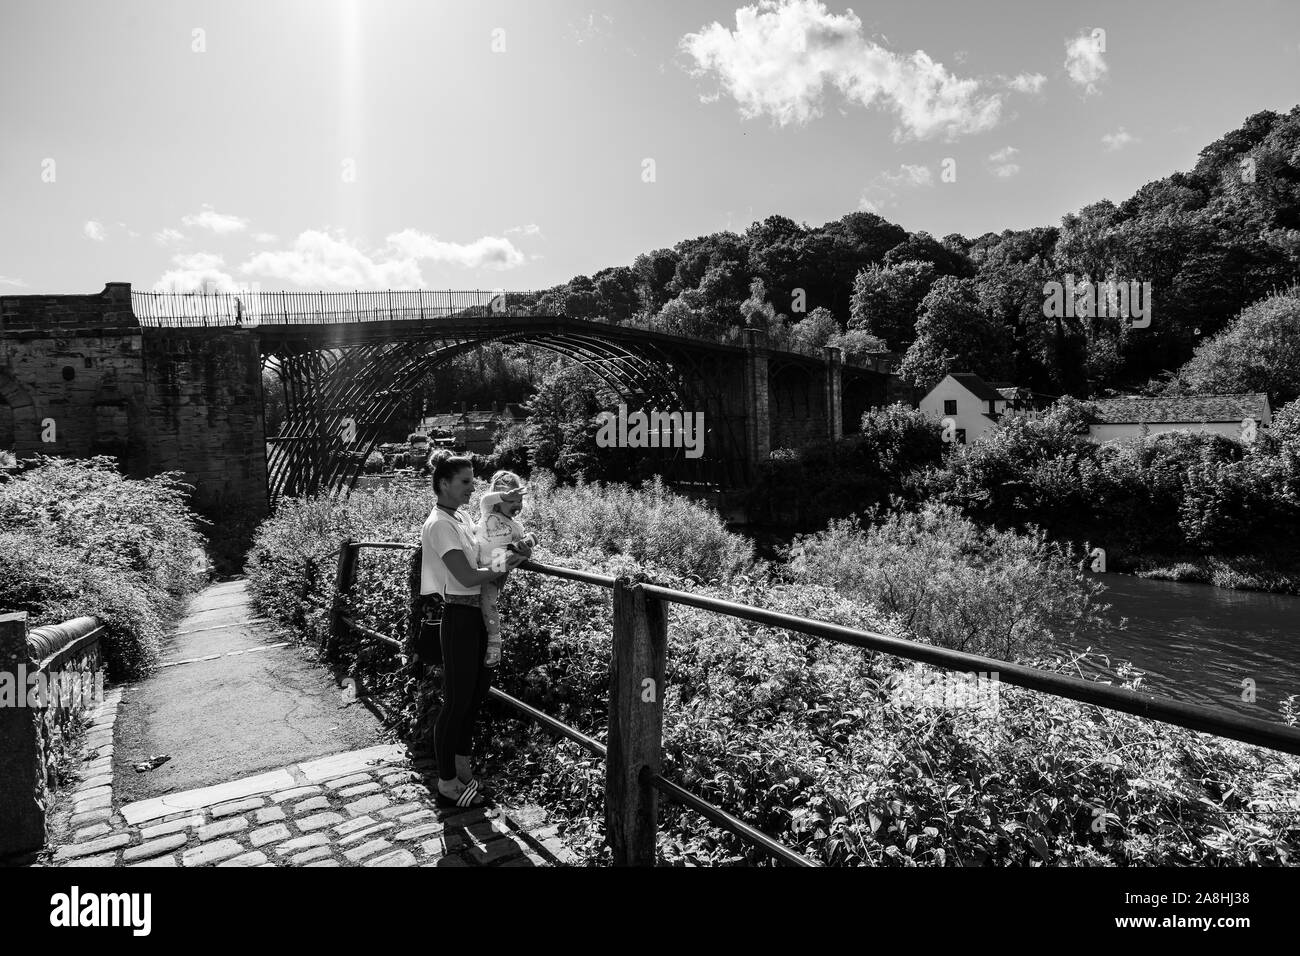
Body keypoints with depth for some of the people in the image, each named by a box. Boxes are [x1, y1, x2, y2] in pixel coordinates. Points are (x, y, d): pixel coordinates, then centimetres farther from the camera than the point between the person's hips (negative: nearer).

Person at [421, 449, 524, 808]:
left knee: (475, 693, 19)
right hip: (460, 617, -10)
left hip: (477, 615, 10)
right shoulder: (440, 525, -17)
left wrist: (505, 558, 9)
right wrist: (504, 567, -12)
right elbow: (467, 577, -23)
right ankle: (447, 786, 16)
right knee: (457, 701, 1)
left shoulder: (458, 518, 11)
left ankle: (463, 770, 35)